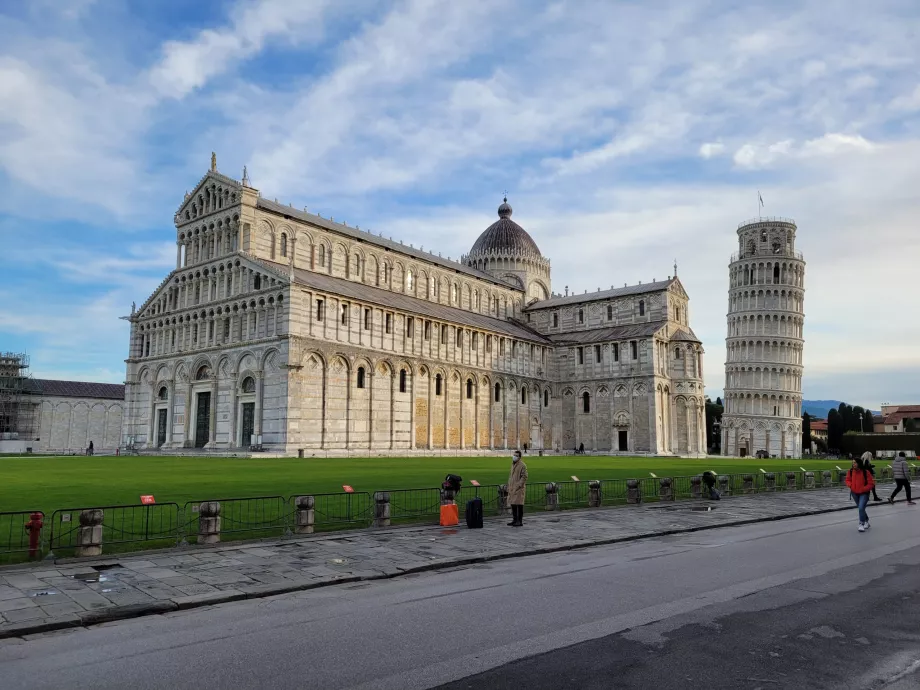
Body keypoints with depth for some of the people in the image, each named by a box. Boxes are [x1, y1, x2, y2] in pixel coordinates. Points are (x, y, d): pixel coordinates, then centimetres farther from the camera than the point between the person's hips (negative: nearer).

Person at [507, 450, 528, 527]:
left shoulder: (522, 465, -10)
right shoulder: (513, 464, 16)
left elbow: (524, 477, -13)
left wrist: (518, 485, -17)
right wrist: (509, 486, 16)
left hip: (519, 488, -8)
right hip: (512, 488, 8)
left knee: (519, 504, -6)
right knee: (513, 504, 10)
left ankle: (520, 521, -1)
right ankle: (515, 520, 18)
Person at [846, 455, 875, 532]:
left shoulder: (866, 472, -17)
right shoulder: (851, 471, -4)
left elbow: (871, 483, -12)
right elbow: (848, 480, 10)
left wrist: (863, 489, -21)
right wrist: (850, 485, -10)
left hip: (864, 493, -5)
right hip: (854, 493, 5)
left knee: (861, 508, -17)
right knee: (860, 508, 17)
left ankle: (861, 524, -6)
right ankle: (866, 521, 39)